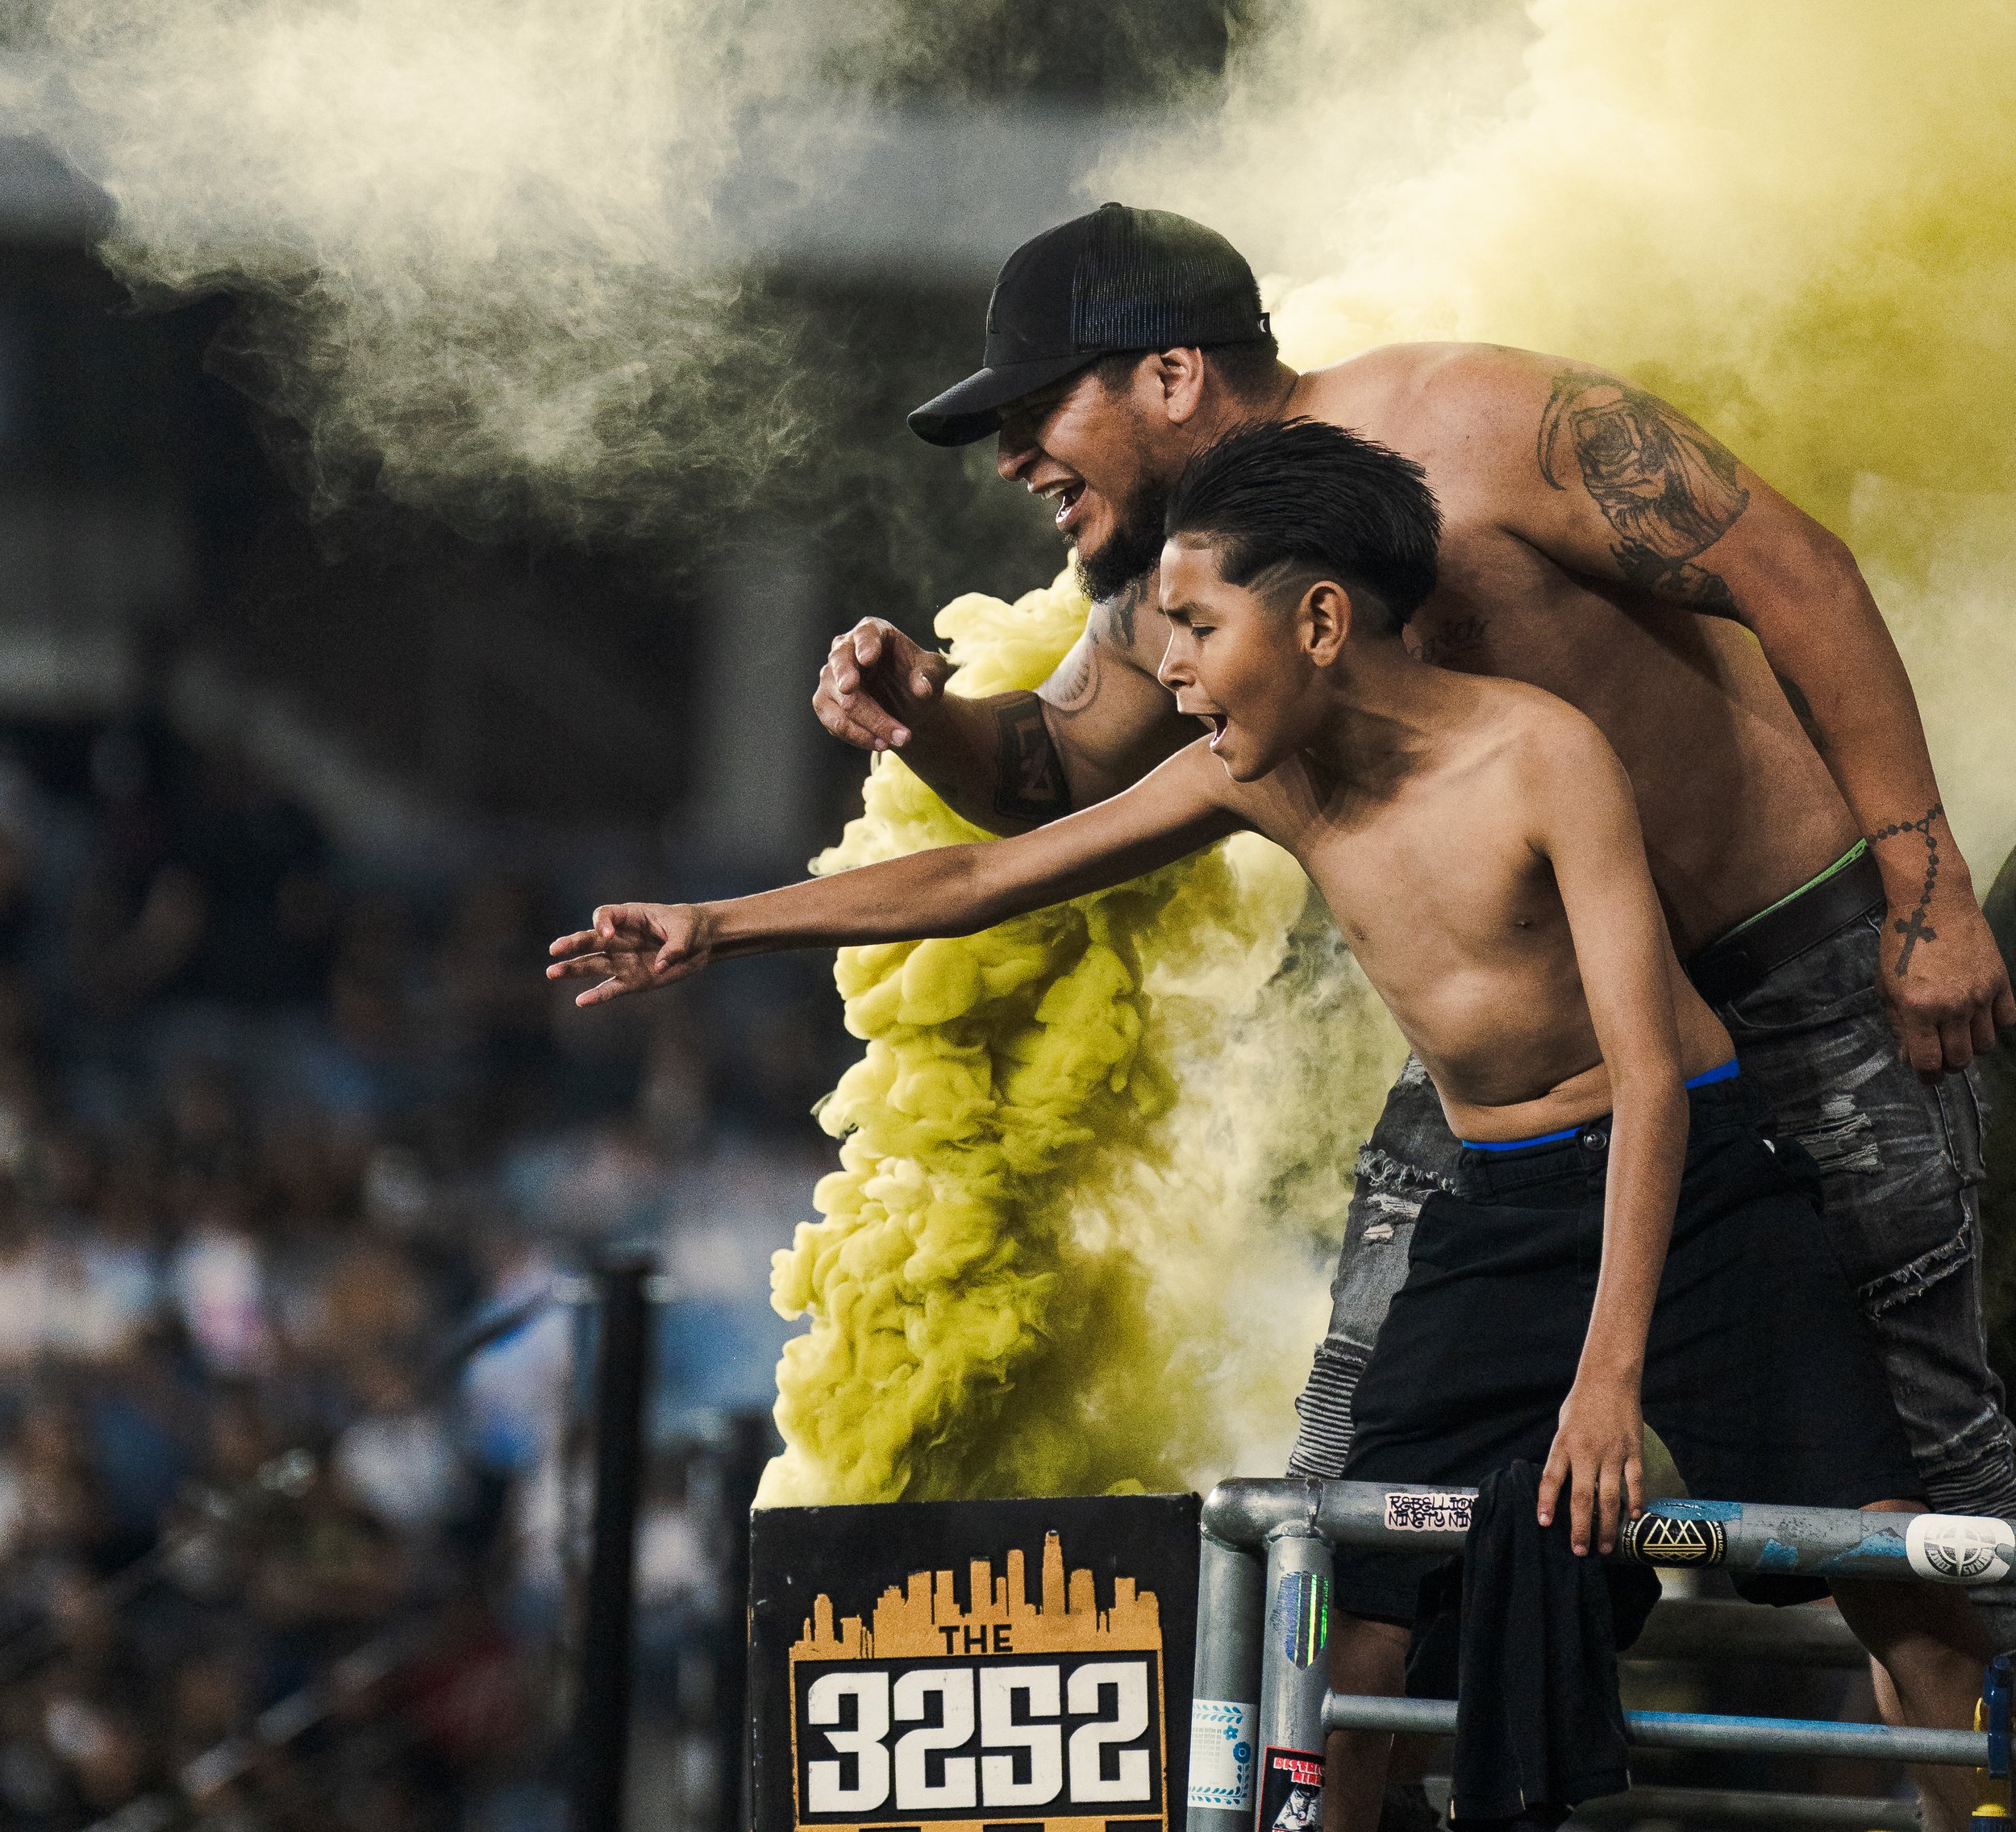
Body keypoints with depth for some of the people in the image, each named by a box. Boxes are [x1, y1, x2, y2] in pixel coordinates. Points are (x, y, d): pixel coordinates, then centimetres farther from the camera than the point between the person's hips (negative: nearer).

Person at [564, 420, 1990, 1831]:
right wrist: (717, 928, 5)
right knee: (1349, 1629, -3)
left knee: (1889, 1571, -19)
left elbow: (1649, 1073, -25)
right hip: (1497, 1213, 6)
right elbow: (990, 878, 8)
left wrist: (1611, 1373, -32)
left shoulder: (1537, 754, -20)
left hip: (1691, 1179, -6)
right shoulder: (1266, 776, -3)